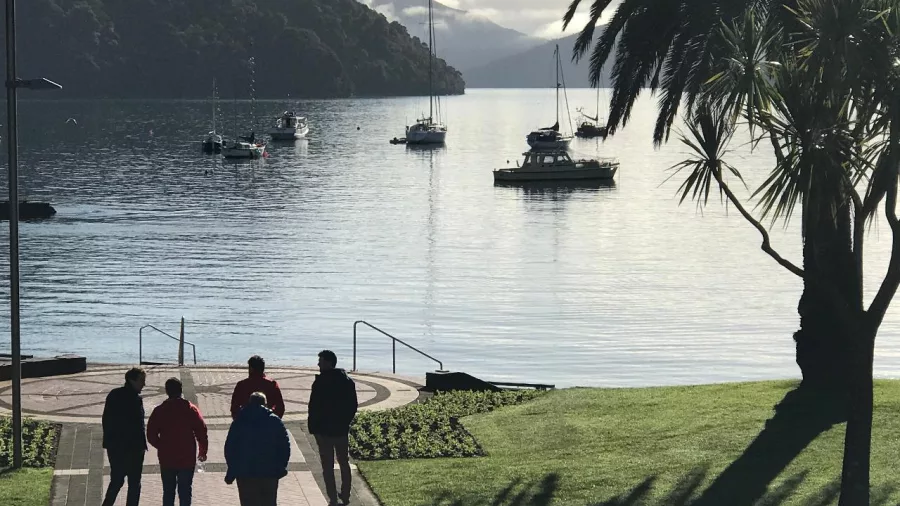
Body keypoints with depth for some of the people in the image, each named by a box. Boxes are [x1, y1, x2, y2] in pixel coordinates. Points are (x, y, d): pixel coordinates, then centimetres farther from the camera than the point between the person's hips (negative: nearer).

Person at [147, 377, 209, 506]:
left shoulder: (159, 411, -2)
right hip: (187, 459, -1)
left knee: (168, 492, 11)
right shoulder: (191, 410, -5)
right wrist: (203, 451, 9)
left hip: (166, 459, 1)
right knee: (185, 491, 5)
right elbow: (201, 432, -5)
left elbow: (151, 436, 0)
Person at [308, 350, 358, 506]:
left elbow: (314, 407, -14)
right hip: (342, 429, 5)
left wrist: (313, 427, -6)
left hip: (324, 430, -5)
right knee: (344, 463, 17)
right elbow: (353, 405, 8)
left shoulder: (320, 382, -15)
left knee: (328, 466, 0)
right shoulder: (347, 381, 4)